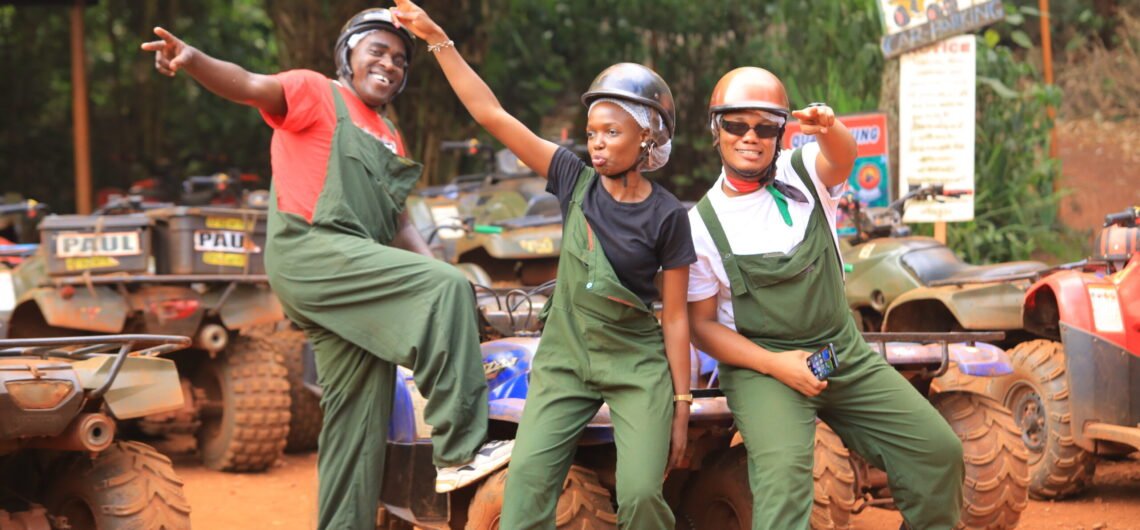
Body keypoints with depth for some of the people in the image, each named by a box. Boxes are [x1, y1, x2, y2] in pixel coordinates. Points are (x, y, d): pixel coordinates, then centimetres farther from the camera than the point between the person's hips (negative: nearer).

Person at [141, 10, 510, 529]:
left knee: (361, 419, 5)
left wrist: (433, 268, 8)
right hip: (310, 251, -9)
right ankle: (459, 448, -24)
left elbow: (396, 222, 26)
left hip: (356, 279, 9)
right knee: (448, 289, -24)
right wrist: (195, 60, -37)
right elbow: (252, 86, -16)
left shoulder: (388, 139, 26)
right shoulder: (317, 93, 3)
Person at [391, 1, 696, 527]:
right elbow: (491, 114, -5)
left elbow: (675, 317, -5)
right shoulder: (576, 181, -2)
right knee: (527, 478, -14)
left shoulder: (667, 216, -9)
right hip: (564, 360, 3)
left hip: (637, 368, -2)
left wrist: (681, 402, -4)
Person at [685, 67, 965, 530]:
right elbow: (702, 325, -3)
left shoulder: (804, 174, -1)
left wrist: (830, 130, -51)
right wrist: (774, 365, -17)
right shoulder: (702, 225, -6)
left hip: (846, 354, 4)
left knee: (939, 451, -2)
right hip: (760, 364, -4)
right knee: (783, 472, -31)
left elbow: (841, 157, -26)